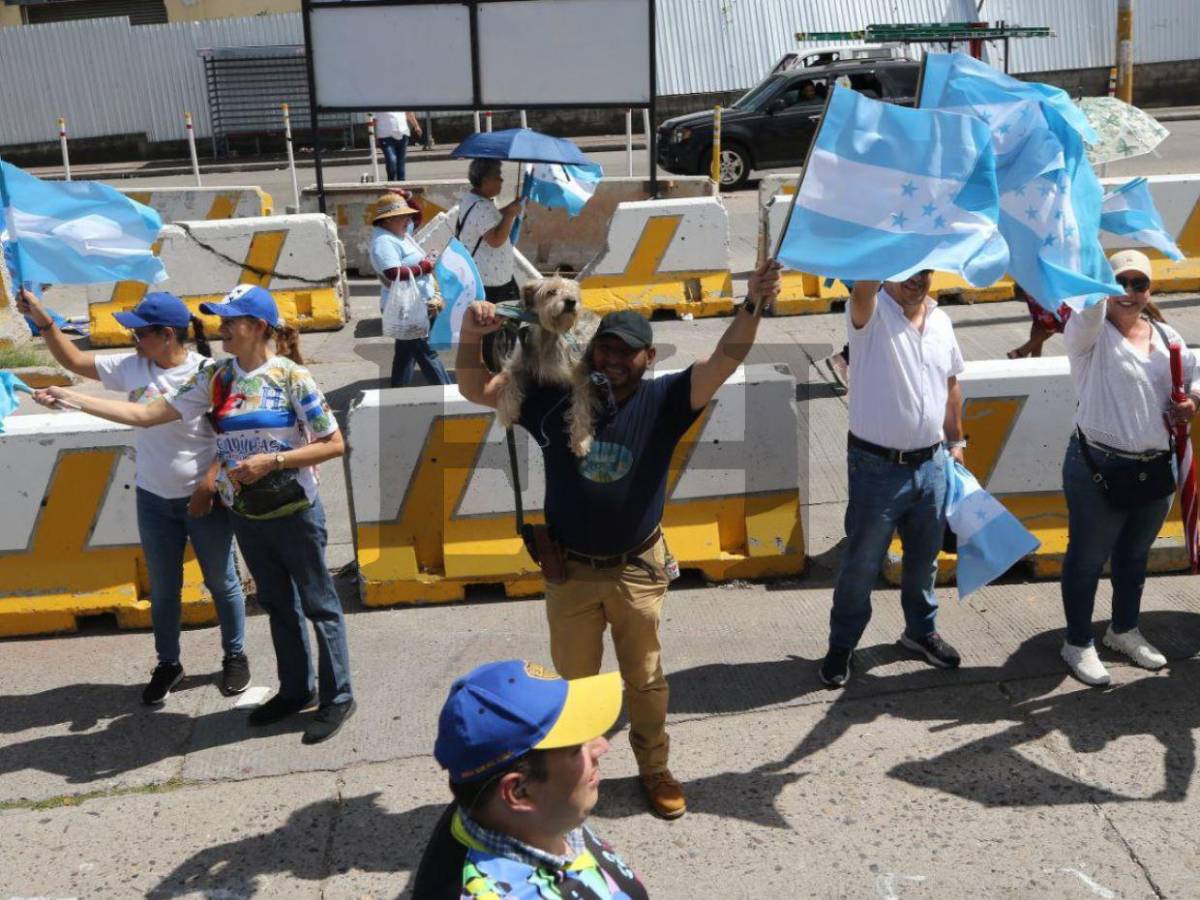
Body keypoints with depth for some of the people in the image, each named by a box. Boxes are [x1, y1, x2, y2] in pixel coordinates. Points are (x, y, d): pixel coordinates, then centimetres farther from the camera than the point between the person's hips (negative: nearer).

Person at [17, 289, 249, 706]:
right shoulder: (131, 367, -1)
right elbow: (74, 360, 8)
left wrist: (209, 484, -20)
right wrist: (44, 322, -4)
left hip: (204, 499, -5)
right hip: (154, 500, 5)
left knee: (221, 581, 11)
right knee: (163, 588, 15)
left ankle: (235, 657, 30)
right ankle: (168, 664, 32)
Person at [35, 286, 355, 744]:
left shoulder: (292, 377, -14)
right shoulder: (215, 378, 1)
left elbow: (334, 444, -12)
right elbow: (147, 414, -1)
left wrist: (273, 460, -21)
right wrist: (71, 399, -6)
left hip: (294, 513, -6)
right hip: (246, 515, 6)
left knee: (319, 604, 6)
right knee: (278, 604, 19)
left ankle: (337, 698, 18)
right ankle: (295, 690, 34)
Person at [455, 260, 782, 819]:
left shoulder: (663, 401, -11)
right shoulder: (555, 398, -9)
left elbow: (725, 360, -23)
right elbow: (476, 390, -8)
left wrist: (753, 305, -40)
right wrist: (471, 338, -28)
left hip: (637, 570, 0)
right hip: (570, 571, 1)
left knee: (645, 679, 18)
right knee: (574, 682, 18)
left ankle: (654, 769, 40)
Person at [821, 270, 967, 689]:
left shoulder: (941, 321, 6)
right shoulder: (871, 312, -13)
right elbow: (863, 284, -38)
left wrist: (955, 440, 20)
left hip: (931, 464, 6)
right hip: (877, 467, -5)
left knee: (924, 558, 21)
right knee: (861, 564, 7)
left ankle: (921, 630, 43)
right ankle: (842, 645, 25)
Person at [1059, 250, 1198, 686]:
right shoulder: (1091, 334, -9)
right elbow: (1089, 310, -31)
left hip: (1157, 468, 6)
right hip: (1099, 469, -6)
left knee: (1134, 555, 21)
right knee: (1088, 558, 6)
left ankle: (1123, 630, 40)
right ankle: (1078, 643, 21)